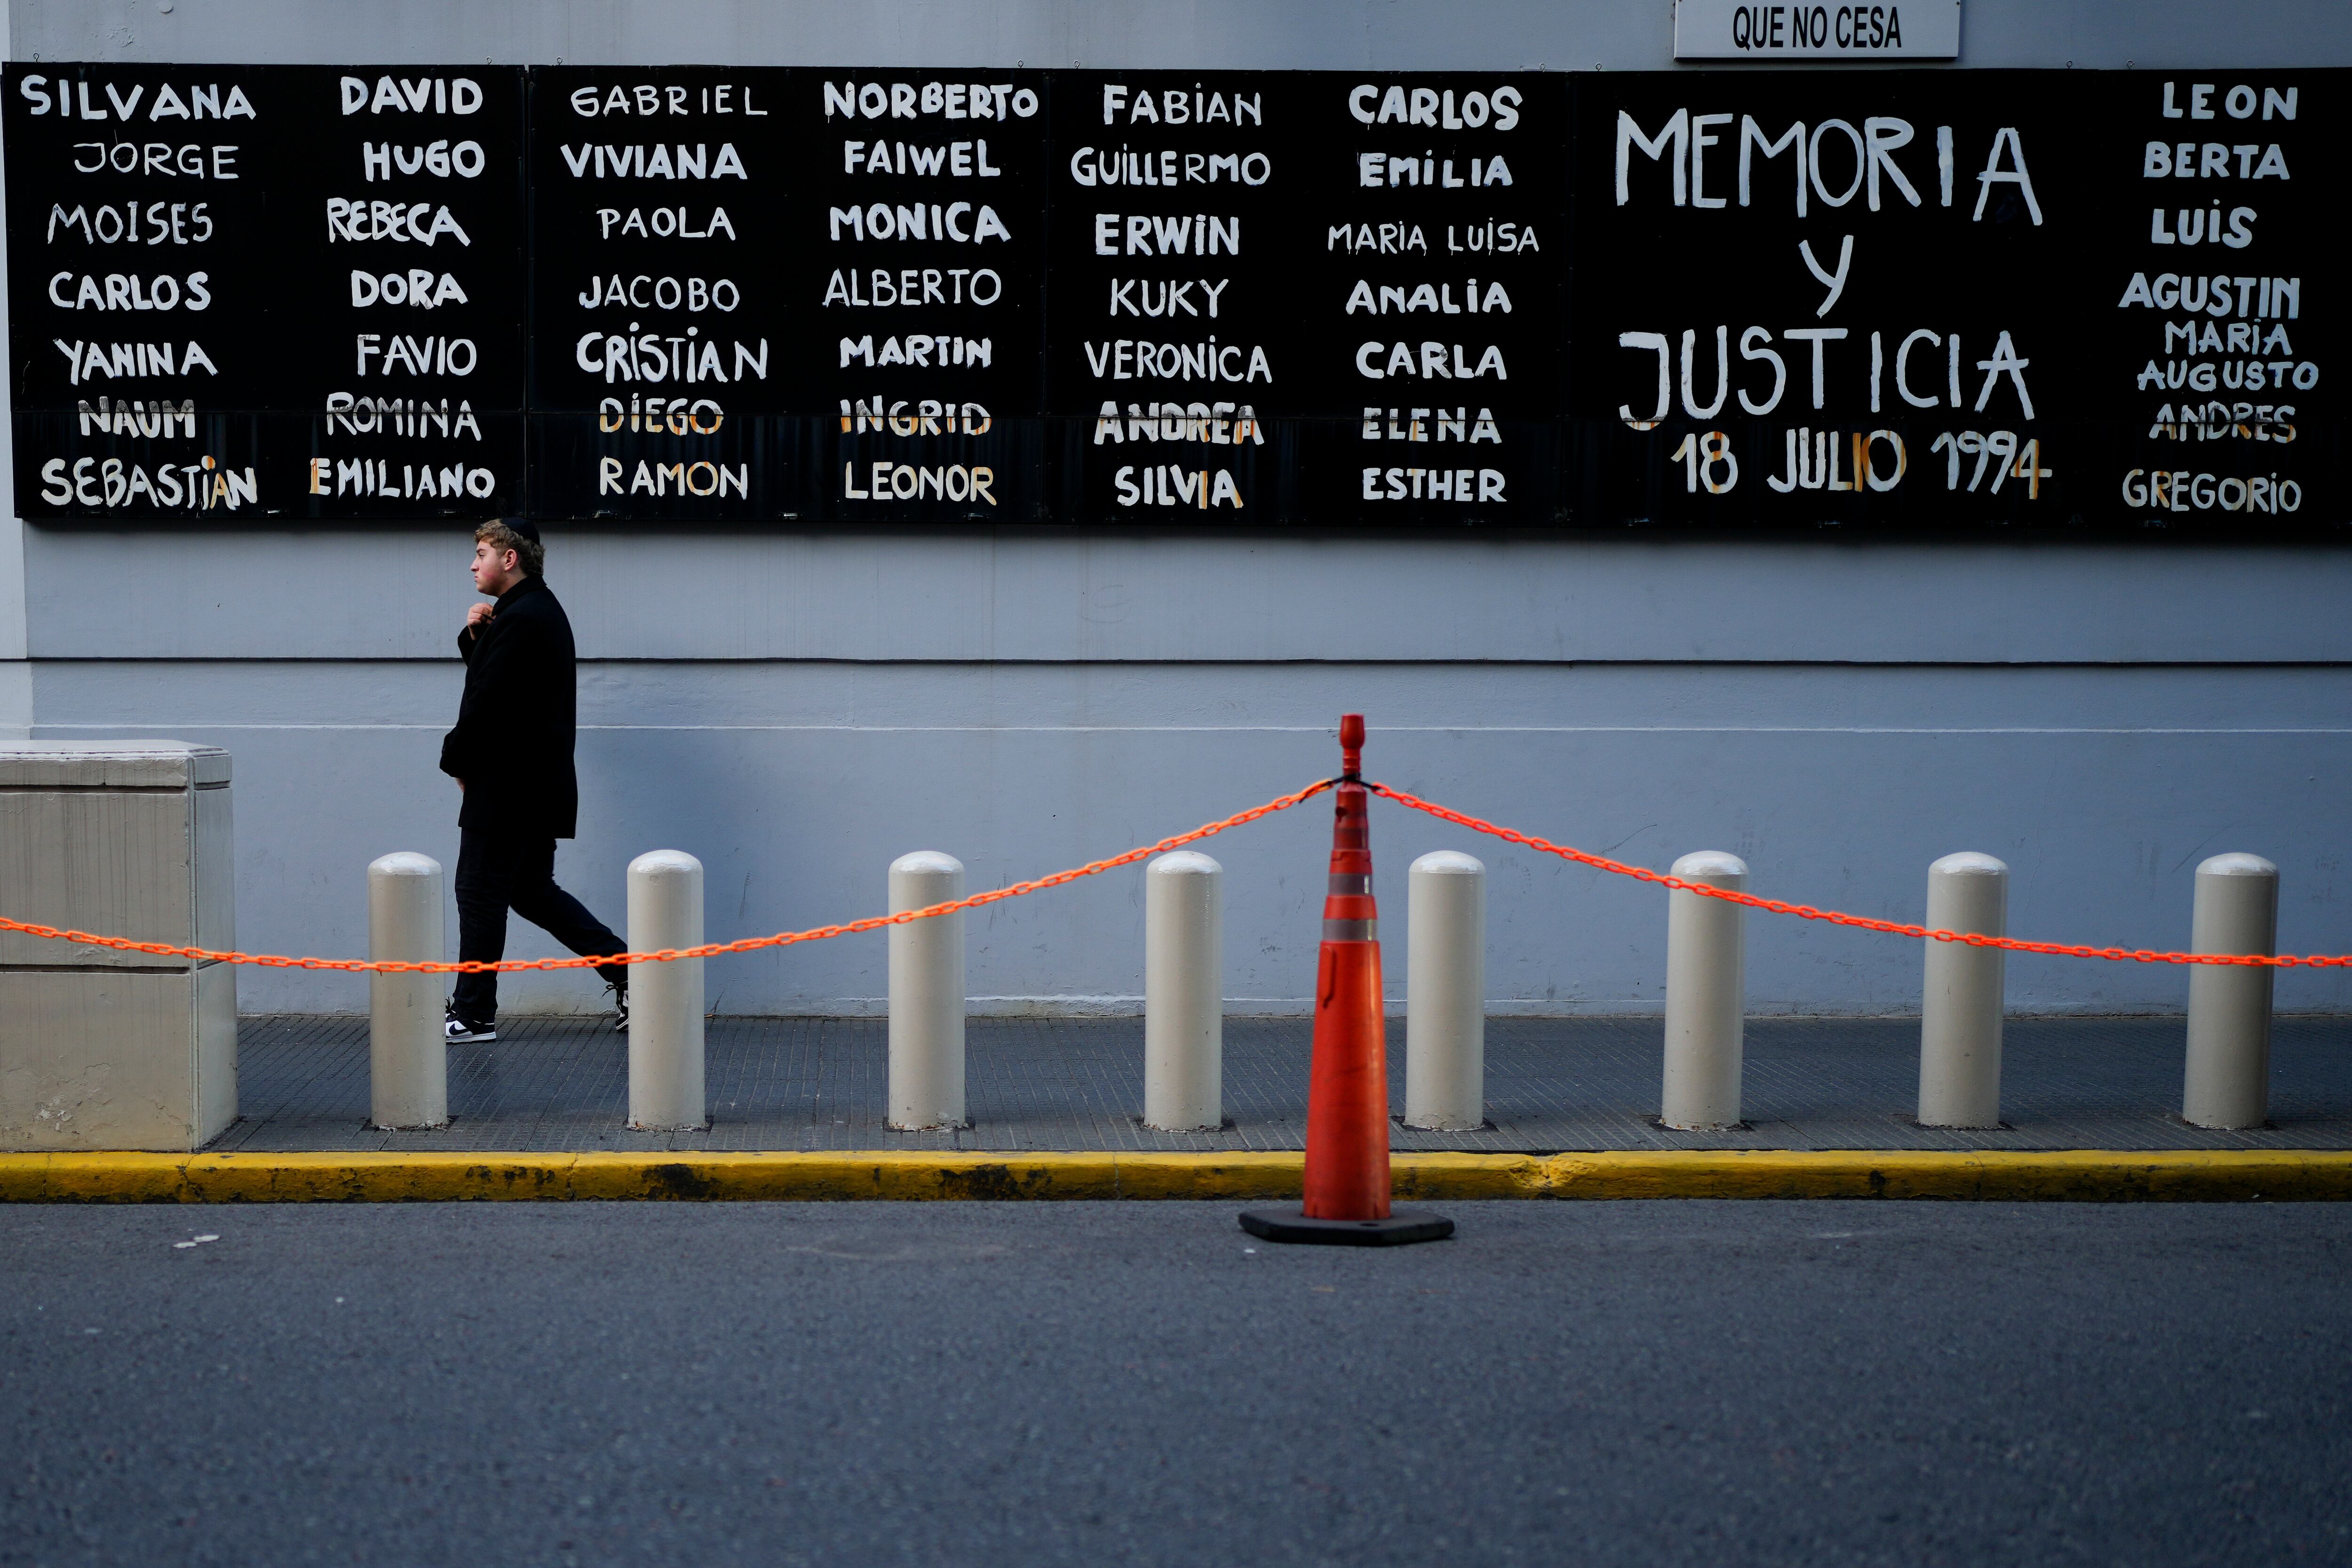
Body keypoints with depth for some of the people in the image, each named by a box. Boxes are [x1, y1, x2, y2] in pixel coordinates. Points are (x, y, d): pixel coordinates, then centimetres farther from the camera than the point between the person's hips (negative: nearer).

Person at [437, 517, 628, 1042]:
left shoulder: (521, 619, -18)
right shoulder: (541, 610, 16)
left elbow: (486, 702, -20)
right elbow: (489, 678, 21)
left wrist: (457, 760, -6)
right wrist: (476, 635, 2)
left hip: (507, 788, -10)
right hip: (540, 785, 10)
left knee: (480, 891, -1)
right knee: (532, 890, 15)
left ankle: (473, 1015, 6)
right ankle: (625, 966, 11)